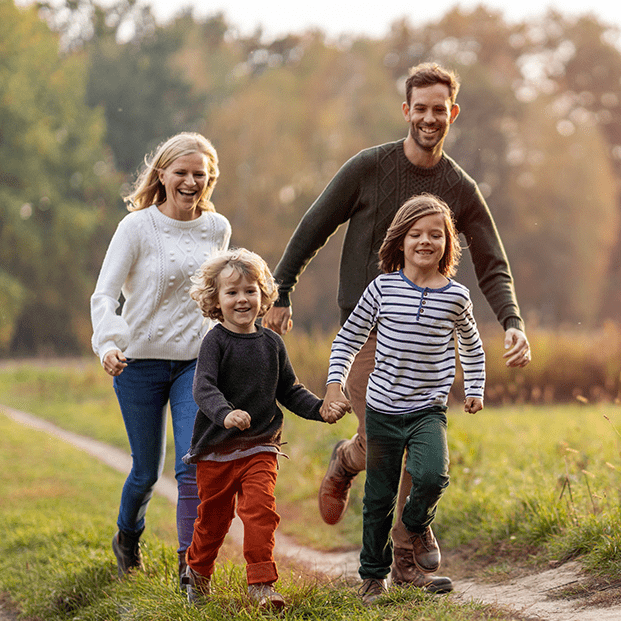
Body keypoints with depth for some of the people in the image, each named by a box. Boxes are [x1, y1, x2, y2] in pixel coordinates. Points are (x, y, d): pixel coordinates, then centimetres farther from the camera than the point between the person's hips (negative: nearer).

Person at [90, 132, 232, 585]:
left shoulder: (218, 229, 3)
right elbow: (104, 295, -14)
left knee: (194, 465, -14)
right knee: (147, 471, 9)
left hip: (196, 362, 2)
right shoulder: (137, 227, -9)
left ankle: (190, 566, -9)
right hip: (141, 362, -2)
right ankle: (128, 539, 39)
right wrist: (108, 343, -31)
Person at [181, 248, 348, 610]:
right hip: (216, 449, -2)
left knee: (261, 509, -16)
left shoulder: (271, 343, 5)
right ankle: (198, 571, 37)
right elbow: (204, 387, -23)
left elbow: (289, 391, 14)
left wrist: (320, 409, -2)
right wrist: (225, 413, -42)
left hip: (260, 448, 2)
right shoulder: (216, 342, -9)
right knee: (214, 517, 11)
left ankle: (262, 583, -11)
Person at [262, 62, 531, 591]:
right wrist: (281, 293, 0)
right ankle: (345, 464, 25)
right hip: (365, 329, -3)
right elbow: (315, 228, 3)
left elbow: (493, 268, 2)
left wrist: (513, 322, -16)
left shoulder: (462, 191, 3)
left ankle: (406, 564, 9)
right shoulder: (368, 168, -4)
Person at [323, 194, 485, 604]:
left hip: (429, 409, 0)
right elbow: (349, 338, 6)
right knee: (379, 496, 8)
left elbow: (471, 345, 18)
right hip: (383, 408, 0)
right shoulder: (384, 288, -3)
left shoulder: (456, 296, 0)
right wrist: (336, 381, -4)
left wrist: (475, 389, 13)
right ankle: (374, 574, 26)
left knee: (432, 475, -25)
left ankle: (418, 525, 9)